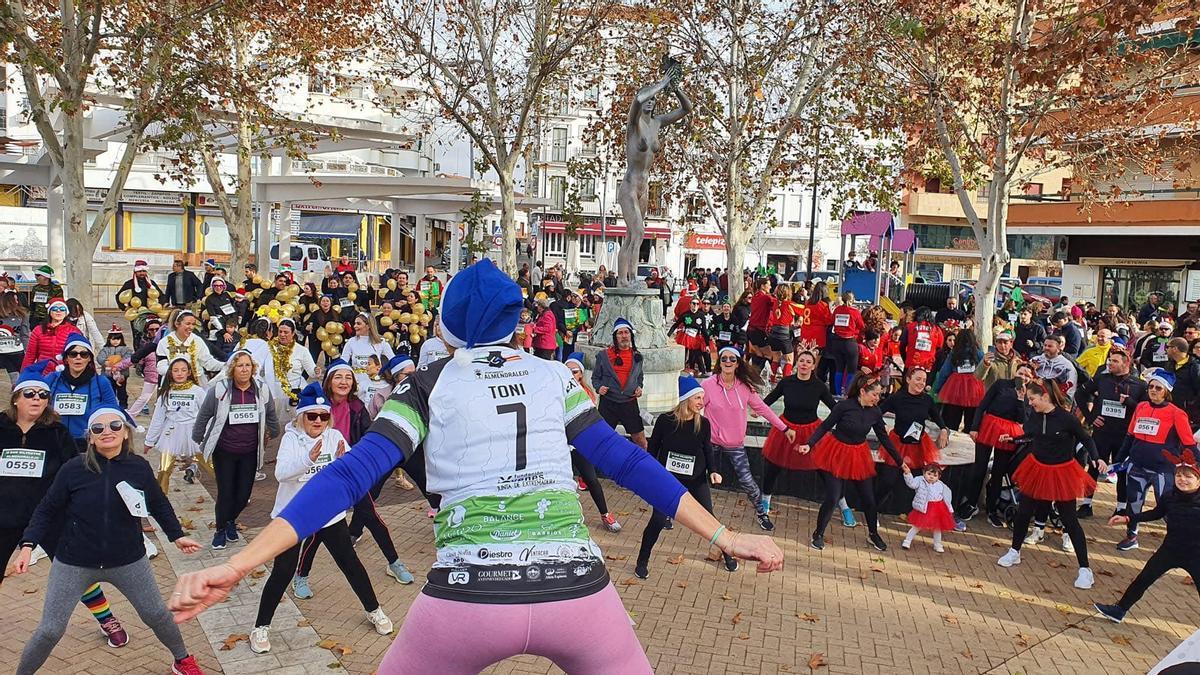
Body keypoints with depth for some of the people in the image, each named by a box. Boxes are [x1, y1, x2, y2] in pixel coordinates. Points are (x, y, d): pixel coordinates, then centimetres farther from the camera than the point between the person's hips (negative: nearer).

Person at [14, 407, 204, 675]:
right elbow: (47, 510, -2)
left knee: (157, 615, 13)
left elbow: (158, 504, 8)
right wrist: (28, 544, -12)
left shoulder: (139, 467, -8)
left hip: (129, 562, 2)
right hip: (73, 564, -1)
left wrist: (176, 535, 9)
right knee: (50, 630, 1)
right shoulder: (73, 469, -13)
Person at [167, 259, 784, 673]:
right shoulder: (556, 377, 13)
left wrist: (233, 568, -5)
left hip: (468, 598, 0)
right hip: (577, 590, 1)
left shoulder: (429, 385, 8)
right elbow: (627, 462, 9)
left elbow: (349, 476, -2)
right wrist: (724, 536, 12)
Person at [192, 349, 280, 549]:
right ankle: (220, 530, 25)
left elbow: (271, 415, 14)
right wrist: (198, 440, 8)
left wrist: (272, 433, 23)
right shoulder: (219, 389, -14)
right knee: (225, 493, 0)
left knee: (244, 494, 8)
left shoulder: (261, 390, -4)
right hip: (224, 452, -3)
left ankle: (231, 520, 38)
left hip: (249, 452, 3)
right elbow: (203, 415, 0)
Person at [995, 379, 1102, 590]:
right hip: (1037, 468, 5)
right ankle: (1014, 552, 33)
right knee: (1023, 512, 12)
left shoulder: (1066, 418, -21)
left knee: (1070, 520, 1)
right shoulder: (1035, 414, -8)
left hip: (1061, 472, -5)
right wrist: (1013, 438, 10)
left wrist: (1096, 458, -22)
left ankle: (1085, 569, 10)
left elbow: (1086, 439, -9)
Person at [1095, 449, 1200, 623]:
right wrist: (1127, 519, 8)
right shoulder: (1168, 498, -7)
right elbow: (1155, 513, 12)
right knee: (1143, 579, 10)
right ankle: (1119, 610, 23)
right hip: (1170, 550, 3)